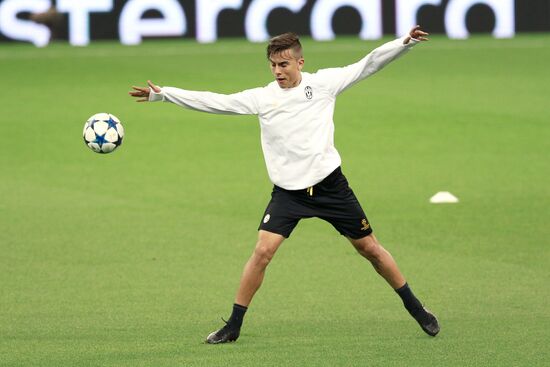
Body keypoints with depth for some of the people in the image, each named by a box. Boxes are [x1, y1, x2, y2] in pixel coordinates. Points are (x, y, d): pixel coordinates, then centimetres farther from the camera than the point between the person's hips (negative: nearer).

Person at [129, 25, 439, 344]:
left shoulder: (324, 83, -3)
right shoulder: (261, 98, -1)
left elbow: (368, 65, -2)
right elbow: (213, 102, 0)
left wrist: (406, 42, -12)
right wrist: (162, 94, -3)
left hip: (330, 184, 0)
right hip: (288, 191, 1)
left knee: (369, 247, 6)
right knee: (263, 250, -14)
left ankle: (416, 309, 23)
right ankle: (233, 326, -3)